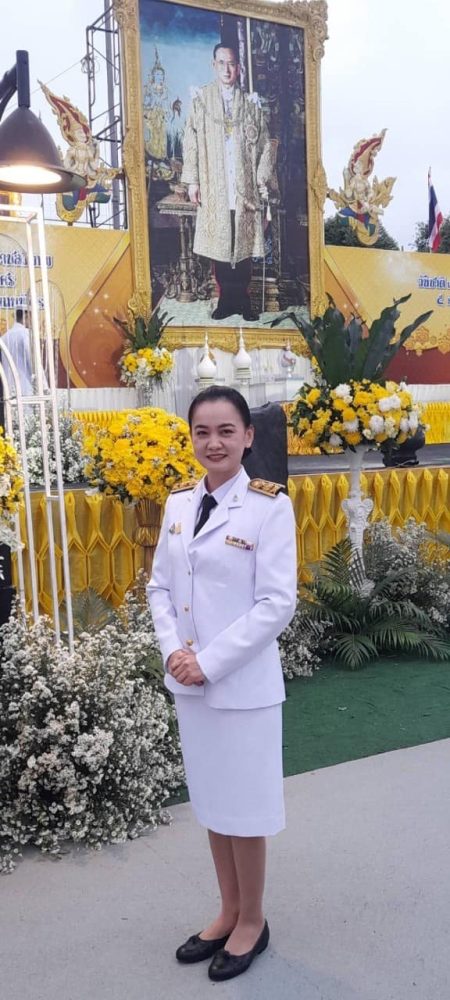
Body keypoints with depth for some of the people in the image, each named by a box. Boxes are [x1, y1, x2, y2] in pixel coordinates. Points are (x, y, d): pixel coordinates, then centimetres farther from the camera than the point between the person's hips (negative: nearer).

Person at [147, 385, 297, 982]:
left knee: (243, 807, 10)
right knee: (211, 801, 19)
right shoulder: (179, 502, 4)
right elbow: (160, 585, 7)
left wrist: (210, 662, -17)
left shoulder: (270, 506, -13)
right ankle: (228, 912, 39)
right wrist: (173, 650, -9)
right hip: (189, 681, 5)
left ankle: (252, 922, 34)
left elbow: (277, 604, -16)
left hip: (243, 683, -5)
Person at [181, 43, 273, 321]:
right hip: (214, 189, -1)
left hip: (245, 188, 1)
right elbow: (191, 142, 2)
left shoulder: (251, 103, 9)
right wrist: (192, 180, -4)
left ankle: (242, 298, 10)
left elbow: (264, 145, 8)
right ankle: (226, 298, 9)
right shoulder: (201, 100, 5)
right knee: (219, 244, 1)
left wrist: (262, 182, 0)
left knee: (245, 244, 1)